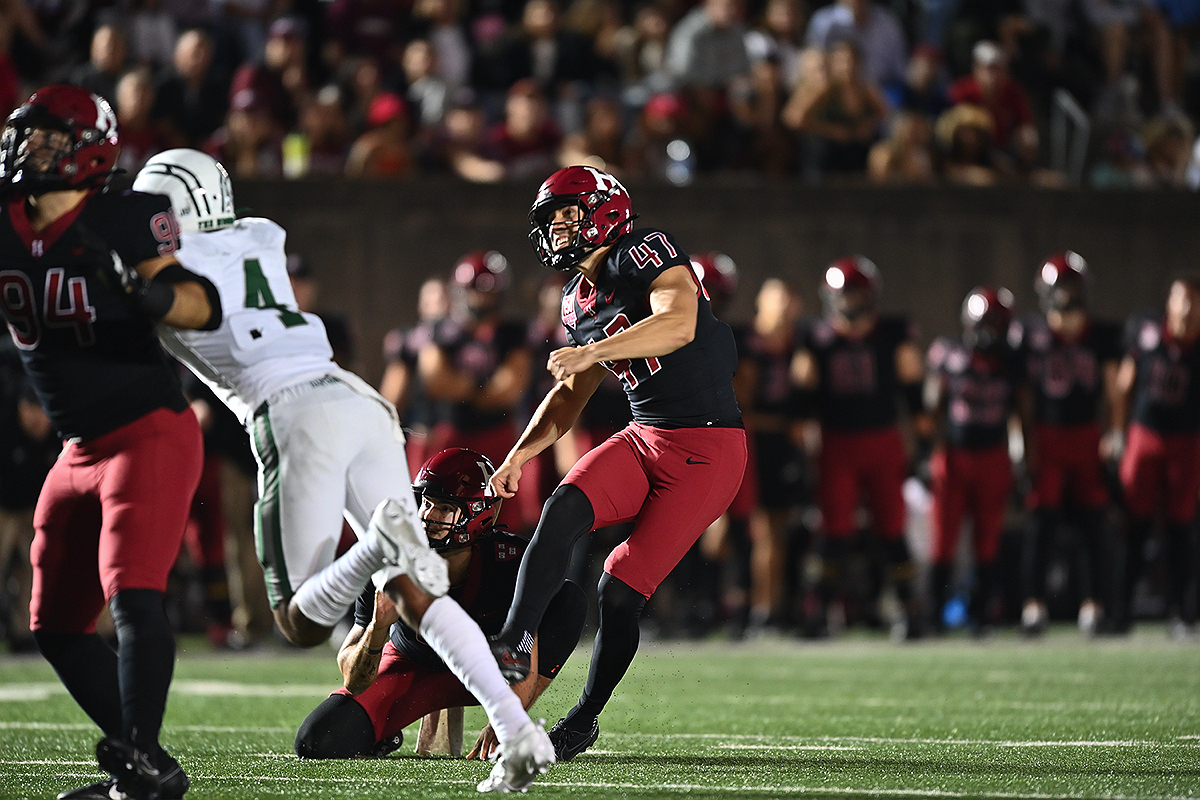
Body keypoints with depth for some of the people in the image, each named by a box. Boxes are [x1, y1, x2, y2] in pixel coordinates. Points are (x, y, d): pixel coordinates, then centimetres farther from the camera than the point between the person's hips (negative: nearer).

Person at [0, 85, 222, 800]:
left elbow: (202, 306, -21)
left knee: (132, 596, -22)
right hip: (81, 451, 8)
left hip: (150, 436, -8)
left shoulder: (124, 223, -13)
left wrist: (138, 285, -40)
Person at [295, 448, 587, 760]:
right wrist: (377, 628, -47)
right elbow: (354, 681, -26)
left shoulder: (511, 563, -29)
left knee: (569, 598, -25)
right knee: (317, 742, -24)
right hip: (413, 666, 0)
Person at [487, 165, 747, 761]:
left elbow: (679, 324, -29)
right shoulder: (577, 303, 15)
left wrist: (592, 353, -33)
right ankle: (514, 646, -27)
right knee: (562, 511, -23)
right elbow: (570, 395, 26)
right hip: (643, 439, 7)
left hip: (707, 447, -7)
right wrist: (521, 453, 13)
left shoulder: (645, 252, -11)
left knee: (621, 590, -9)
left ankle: (585, 719, 7)